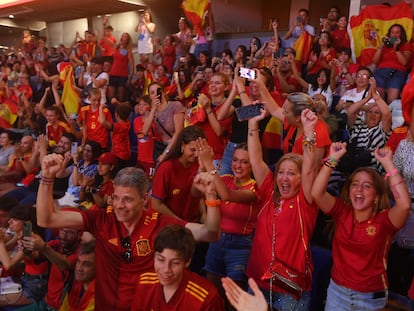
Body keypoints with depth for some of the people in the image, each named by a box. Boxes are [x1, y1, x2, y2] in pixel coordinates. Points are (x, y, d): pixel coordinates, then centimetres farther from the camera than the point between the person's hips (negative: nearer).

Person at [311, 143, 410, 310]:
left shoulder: (384, 220, -13)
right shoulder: (342, 211, -7)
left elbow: (405, 204, -34)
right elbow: (316, 193, -22)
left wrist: (388, 164, -30)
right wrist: (333, 158, -25)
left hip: (371, 297, -2)